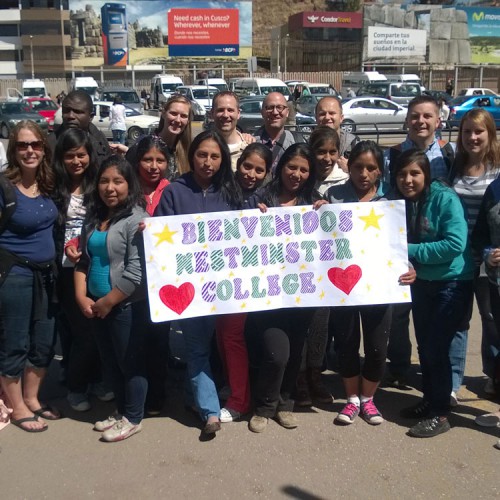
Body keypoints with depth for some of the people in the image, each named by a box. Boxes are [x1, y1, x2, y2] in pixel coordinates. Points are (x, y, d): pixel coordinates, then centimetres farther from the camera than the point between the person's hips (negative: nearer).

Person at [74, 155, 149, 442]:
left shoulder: (136, 219, -14)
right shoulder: (93, 218, 10)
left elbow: (135, 272, -20)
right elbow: (83, 260, 11)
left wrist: (106, 303, -15)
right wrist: (81, 297, -1)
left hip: (127, 305, -7)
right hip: (97, 305, 8)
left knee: (131, 362, 5)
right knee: (111, 362, 18)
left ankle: (133, 418, 21)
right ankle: (122, 412, 34)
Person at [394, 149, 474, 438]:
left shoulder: (445, 199, -18)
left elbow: (455, 244, -26)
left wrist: (411, 250, -23)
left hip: (452, 282, -6)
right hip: (421, 282, 7)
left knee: (437, 348, -5)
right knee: (424, 346, 14)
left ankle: (441, 414, 8)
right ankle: (429, 400, 31)